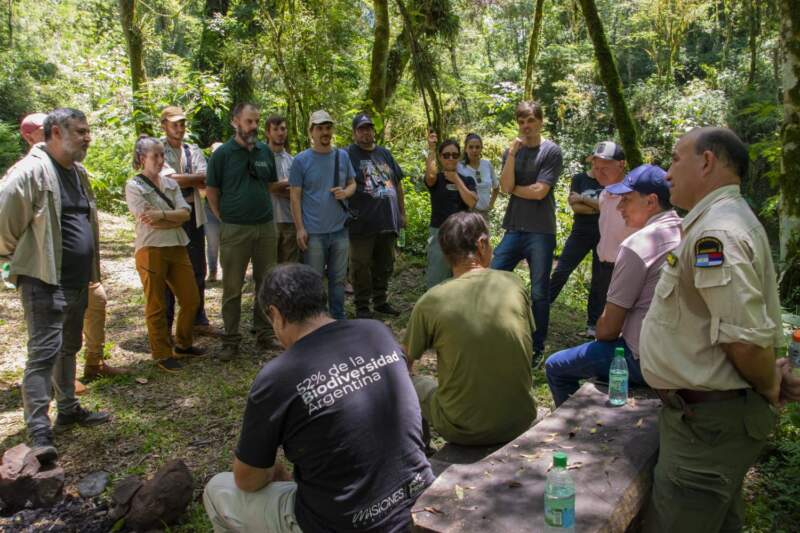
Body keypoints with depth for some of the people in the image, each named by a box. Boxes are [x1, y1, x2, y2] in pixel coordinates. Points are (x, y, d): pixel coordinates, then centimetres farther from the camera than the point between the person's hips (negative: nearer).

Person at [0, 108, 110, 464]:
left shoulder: (77, 171, 13)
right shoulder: (31, 171, -15)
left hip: (77, 280, 9)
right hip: (45, 281, -9)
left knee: (69, 347, 18)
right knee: (44, 351, -8)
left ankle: (68, 410, 33)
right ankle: (39, 433, -2)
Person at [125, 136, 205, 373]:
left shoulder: (171, 183, 11)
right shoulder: (134, 186, -5)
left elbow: (185, 213, -3)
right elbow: (150, 222, -15)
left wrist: (162, 214, -17)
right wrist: (175, 218, -7)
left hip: (177, 247, 6)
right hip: (151, 250, -6)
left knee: (191, 299, 9)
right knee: (156, 306, 4)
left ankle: (183, 345, 29)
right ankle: (162, 355, 17)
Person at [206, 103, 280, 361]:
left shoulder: (266, 151, 7)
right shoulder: (222, 153, -4)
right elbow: (212, 192, 0)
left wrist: (261, 208, 12)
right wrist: (225, 218, 1)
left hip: (266, 226, 4)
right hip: (235, 230, -4)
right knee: (232, 287, 2)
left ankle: (265, 334, 24)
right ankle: (231, 341, 12)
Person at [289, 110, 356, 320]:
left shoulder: (343, 156, 6)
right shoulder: (301, 160, -4)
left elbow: (352, 183, 14)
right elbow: (295, 196, -5)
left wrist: (345, 192, -11)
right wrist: (300, 228, -10)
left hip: (339, 229, 4)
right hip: (314, 231, -3)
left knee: (338, 278, 14)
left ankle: (339, 318, 27)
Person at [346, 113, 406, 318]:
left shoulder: (385, 153, 16)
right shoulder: (348, 154, -3)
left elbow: (398, 183, 20)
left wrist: (402, 212, 17)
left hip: (388, 220, 6)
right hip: (362, 222, -6)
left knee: (385, 265, 14)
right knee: (361, 266, 1)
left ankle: (380, 301, 28)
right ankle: (362, 306, 13)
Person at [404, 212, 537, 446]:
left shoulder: (431, 301, -13)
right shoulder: (514, 284, -5)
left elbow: (404, 364, 1)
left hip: (462, 431, -3)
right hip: (520, 422, 3)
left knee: (412, 382, 21)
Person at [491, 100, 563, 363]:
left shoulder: (551, 151, -3)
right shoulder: (512, 151, 9)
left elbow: (539, 191, -13)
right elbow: (506, 187, -5)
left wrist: (514, 188, 0)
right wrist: (512, 154, -11)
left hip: (541, 231, -4)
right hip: (514, 229, 4)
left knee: (539, 293, 5)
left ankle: (537, 348, 17)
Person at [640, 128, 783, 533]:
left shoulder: (716, 233, -24)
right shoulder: (722, 221, 12)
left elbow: (745, 338, -28)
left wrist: (769, 389, -11)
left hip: (707, 422, -11)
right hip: (710, 416, 11)